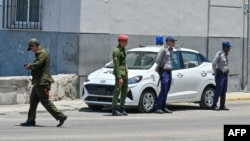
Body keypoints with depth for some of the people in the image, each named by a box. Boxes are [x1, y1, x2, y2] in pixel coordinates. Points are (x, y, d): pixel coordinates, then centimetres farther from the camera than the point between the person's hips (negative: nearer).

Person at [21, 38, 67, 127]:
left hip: (42, 82, -11)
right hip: (38, 82, 11)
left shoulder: (42, 53, -14)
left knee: (45, 101, -10)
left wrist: (29, 66, -8)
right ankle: (30, 120, 15)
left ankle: (60, 116, -9)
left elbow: (37, 64, -26)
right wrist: (30, 66, 10)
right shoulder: (40, 53, 19)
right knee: (33, 100, 12)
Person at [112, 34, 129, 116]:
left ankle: (122, 109, 15)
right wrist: (119, 77, -21)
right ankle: (114, 110, -8)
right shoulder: (116, 51, -16)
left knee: (125, 91, 10)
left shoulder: (123, 49, 12)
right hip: (119, 72, -9)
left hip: (124, 72, 9)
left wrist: (126, 68, 10)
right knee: (117, 91, -9)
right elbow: (116, 65, -19)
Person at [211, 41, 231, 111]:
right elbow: (214, 63, -19)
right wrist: (215, 72, -9)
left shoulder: (226, 54, 12)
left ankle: (222, 106, 12)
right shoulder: (219, 54, -14)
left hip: (225, 74, 8)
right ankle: (214, 105, -4)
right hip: (220, 75, -8)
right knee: (218, 90, -9)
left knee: (224, 91, 8)